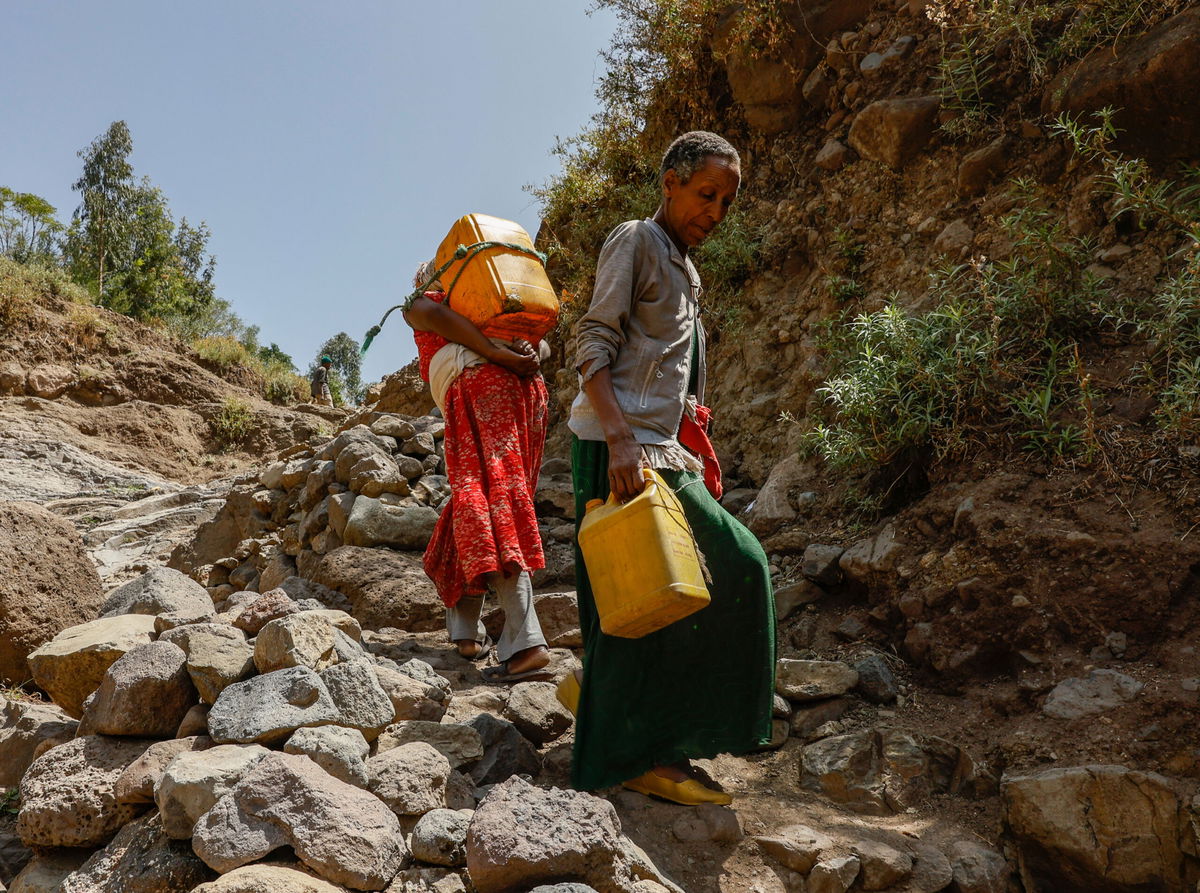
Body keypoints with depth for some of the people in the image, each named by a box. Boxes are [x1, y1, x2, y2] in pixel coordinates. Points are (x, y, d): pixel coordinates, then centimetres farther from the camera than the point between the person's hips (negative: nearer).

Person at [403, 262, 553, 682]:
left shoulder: (420, 305, 20)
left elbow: (428, 312, -5)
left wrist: (498, 353, -9)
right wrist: (529, 351, -4)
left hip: (477, 381, -6)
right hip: (526, 386, 6)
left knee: (485, 495, -15)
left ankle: (528, 644, -28)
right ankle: (466, 629, 15)